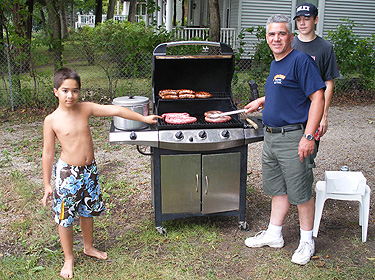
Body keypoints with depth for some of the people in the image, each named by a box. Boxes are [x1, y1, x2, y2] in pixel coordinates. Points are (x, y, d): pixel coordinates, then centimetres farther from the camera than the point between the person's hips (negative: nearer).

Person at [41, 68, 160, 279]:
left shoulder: (85, 109, -4)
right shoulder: (52, 120, -11)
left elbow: (114, 110, -4)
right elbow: (48, 153, -6)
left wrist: (143, 118, -5)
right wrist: (47, 185, -3)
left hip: (90, 170, 4)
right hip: (67, 173, -4)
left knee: (88, 211, 20)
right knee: (65, 217, 6)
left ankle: (89, 247, 42)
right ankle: (69, 258, 26)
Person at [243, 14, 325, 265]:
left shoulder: (300, 60, -12)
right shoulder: (275, 64, 15)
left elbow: (317, 97, -17)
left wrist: (308, 136, -22)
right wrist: (263, 101, 21)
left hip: (294, 138, -8)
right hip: (271, 137, 9)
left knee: (300, 193, 2)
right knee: (278, 189, 17)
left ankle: (307, 241, 19)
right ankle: (274, 235, 30)